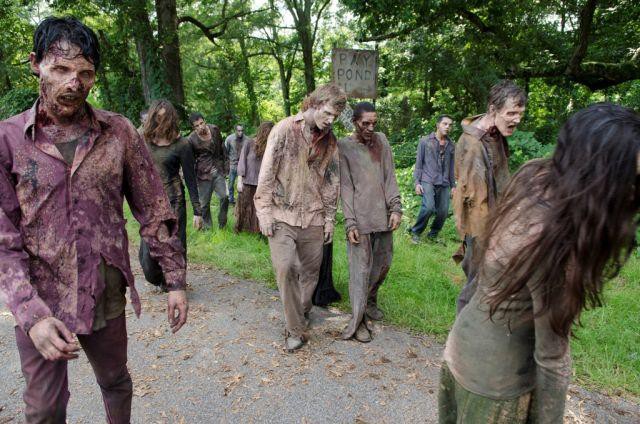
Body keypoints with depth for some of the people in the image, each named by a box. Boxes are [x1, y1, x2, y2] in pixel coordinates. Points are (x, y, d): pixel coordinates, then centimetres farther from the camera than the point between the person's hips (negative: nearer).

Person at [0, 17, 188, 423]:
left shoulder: (119, 132, -5)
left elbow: (154, 211, -2)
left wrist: (176, 281, -4)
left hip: (107, 296, 1)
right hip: (39, 303, -1)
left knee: (116, 382, 22)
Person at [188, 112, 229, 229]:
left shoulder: (215, 129, -1)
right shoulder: (192, 139, -10)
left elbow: (221, 147, 13)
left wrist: (226, 162, 11)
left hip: (218, 170, 2)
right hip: (204, 173, -2)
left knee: (224, 197, -7)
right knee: (204, 202, 5)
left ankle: (222, 222, 12)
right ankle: (206, 225, 22)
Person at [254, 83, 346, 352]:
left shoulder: (330, 141, 8)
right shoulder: (285, 129, -4)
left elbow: (332, 183, 12)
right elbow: (267, 172, -6)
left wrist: (329, 219, 10)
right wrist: (264, 211, -9)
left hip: (313, 219, 4)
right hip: (282, 216, -3)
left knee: (310, 271, 9)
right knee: (285, 268, -12)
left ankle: (303, 311, 34)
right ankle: (295, 330, 2)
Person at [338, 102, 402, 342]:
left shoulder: (381, 140, 11)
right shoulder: (344, 147, -2)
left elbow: (390, 176, 8)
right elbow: (345, 187, -5)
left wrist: (395, 208, -3)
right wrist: (350, 222, -12)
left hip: (383, 215, 5)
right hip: (360, 217, -5)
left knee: (383, 263, 12)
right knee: (361, 268, -3)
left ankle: (370, 301, 35)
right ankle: (358, 320, 8)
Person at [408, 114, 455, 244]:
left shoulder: (451, 145, 12)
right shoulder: (425, 141, 2)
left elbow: (451, 167, 18)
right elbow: (418, 163, 2)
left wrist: (453, 185, 16)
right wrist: (417, 182, -5)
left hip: (444, 184, 4)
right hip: (428, 181, -4)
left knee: (443, 212, -1)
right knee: (429, 207, -22)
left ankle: (433, 234, 23)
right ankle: (415, 232, -1)